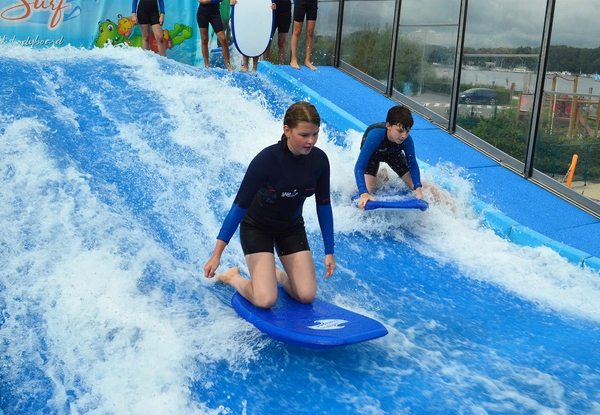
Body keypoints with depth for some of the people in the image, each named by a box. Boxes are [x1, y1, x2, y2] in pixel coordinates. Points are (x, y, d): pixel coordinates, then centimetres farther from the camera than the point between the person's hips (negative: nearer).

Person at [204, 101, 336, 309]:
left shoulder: (319, 160, -16)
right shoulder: (266, 160, -30)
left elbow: (323, 204, -4)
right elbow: (240, 205, -26)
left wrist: (329, 251, -2)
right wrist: (217, 254, -26)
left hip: (292, 228, 5)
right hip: (257, 228, -4)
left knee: (306, 296, -5)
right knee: (266, 300, -16)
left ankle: (275, 273, 27)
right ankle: (232, 277, 15)